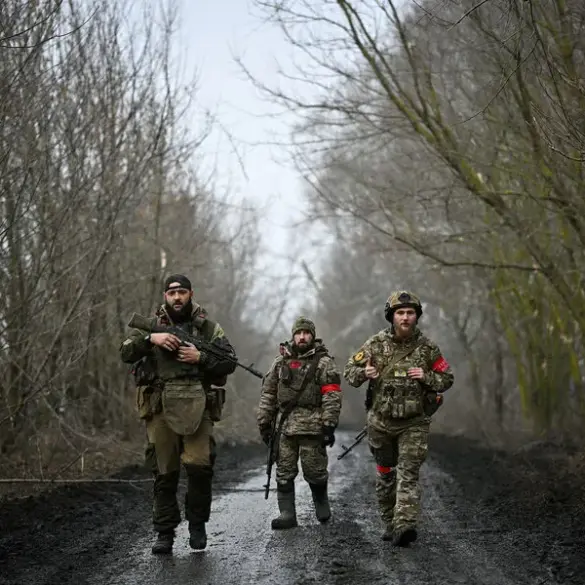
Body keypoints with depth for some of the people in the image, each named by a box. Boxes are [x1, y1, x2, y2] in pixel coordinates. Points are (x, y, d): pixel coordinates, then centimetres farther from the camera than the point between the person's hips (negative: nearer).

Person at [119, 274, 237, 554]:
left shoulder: (208, 328, 10)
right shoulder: (151, 326, 12)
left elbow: (230, 362, 6)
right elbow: (126, 352, 1)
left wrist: (201, 358, -9)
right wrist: (150, 339, -15)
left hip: (196, 407, -1)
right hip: (160, 409, 1)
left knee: (199, 466, -12)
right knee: (164, 473, 3)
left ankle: (197, 524, 8)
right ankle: (164, 533, 11)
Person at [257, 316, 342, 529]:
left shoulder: (324, 362, 0)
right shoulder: (280, 362, 13)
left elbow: (332, 396, -7)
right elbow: (268, 393, 15)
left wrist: (329, 425, -14)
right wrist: (264, 423, 11)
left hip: (312, 426, -4)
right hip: (285, 426, 4)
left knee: (315, 472, 1)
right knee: (284, 473, 2)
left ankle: (322, 507, 23)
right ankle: (287, 515, 7)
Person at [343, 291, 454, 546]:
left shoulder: (427, 347, -4)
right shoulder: (376, 344, -4)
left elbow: (447, 379, 4)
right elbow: (349, 370, 2)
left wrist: (426, 377, -17)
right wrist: (364, 373, -20)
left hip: (414, 423, -2)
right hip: (381, 421, 2)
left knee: (408, 474, -15)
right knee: (385, 474, 12)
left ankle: (404, 526, -25)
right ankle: (390, 522, 27)